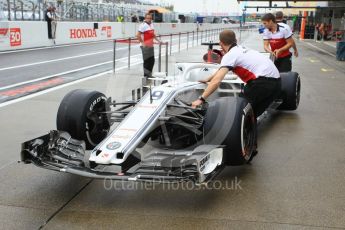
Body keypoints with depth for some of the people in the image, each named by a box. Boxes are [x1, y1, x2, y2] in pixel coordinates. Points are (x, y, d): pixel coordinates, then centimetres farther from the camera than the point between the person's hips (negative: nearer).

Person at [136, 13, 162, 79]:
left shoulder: (151, 25, 15)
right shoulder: (143, 25, -12)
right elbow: (138, 35, -18)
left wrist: (158, 40, 21)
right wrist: (142, 43, -20)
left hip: (151, 46, 8)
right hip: (145, 46, -8)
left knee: (152, 61, 11)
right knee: (146, 61, -5)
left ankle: (149, 74, 22)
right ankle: (146, 75, 4)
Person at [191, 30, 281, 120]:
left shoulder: (229, 55, -1)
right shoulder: (241, 49, 24)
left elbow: (217, 80, -14)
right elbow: (222, 69, 40)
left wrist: (201, 99, -13)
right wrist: (208, 79, 51)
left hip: (263, 82, -8)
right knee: (253, 113, 18)